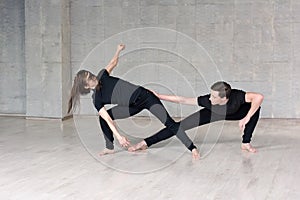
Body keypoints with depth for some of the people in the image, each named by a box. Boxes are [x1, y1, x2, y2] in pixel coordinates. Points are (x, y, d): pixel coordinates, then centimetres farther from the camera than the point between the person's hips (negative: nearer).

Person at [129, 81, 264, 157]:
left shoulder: (236, 96, -45)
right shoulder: (207, 101, -40)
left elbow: (259, 97, -51)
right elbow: (183, 100, -34)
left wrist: (247, 118, -52)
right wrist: (159, 96, -35)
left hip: (232, 114, 0)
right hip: (212, 113, 0)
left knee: (254, 108, -26)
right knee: (180, 126, -10)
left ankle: (246, 143, -10)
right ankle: (146, 143, -2)